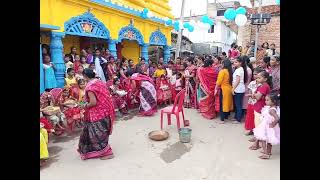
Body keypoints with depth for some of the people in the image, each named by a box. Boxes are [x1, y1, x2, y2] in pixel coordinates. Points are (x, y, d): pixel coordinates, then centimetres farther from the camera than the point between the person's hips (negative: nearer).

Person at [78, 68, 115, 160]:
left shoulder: (89, 87, -18)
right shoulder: (100, 82, 6)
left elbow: (93, 102, -23)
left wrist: (85, 106, -3)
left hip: (98, 113, -8)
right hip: (106, 110, 8)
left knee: (98, 133, 5)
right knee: (102, 132, 22)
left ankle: (107, 152, 12)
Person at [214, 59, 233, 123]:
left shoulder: (222, 71, -11)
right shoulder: (230, 71, 6)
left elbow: (219, 81, -14)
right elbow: (231, 80, 2)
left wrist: (216, 88, -5)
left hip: (223, 89, -6)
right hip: (229, 89, 6)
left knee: (222, 104, -1)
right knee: (227, 103, 16)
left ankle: (222, 119, 2)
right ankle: (226, 116, 28)